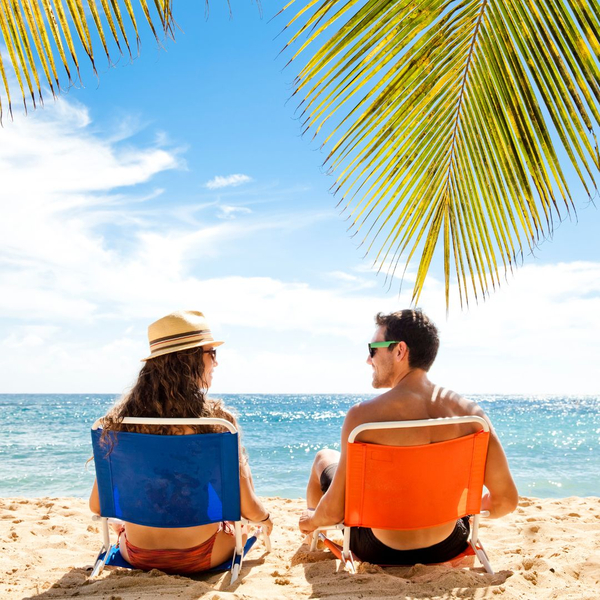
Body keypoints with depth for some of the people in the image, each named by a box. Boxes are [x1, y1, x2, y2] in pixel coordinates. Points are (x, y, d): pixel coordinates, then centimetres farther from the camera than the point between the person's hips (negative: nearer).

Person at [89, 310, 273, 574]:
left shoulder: (119, 420, -12)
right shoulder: (217, 418, -21)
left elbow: (97, 505, -2)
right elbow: (249, 508, -15)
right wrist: (265, 519, 9)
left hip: (136, 555, 3)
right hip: (201, 557, -2)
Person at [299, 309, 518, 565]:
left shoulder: (363, 415, -25)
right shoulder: (471, 413, -16)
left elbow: (334, 511, -19)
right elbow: (507, 500, -10)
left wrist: (311, 520, 5)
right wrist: (475, 506, 14)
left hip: (380, 552, -2)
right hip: (447, 548, 3)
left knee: (324, 458, 23)